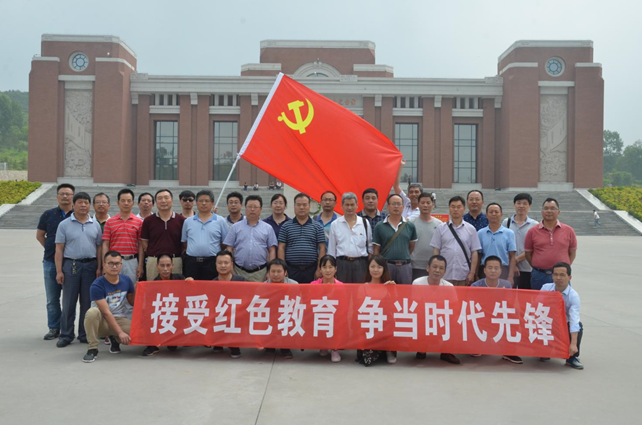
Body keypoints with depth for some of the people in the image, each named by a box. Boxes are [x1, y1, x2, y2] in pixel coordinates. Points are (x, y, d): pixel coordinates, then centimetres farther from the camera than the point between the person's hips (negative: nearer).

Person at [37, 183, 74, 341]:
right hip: (51, 262, 3)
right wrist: (51, 249, 7)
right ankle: (54, 328, 21)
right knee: (52, 299, 10)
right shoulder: (48, 215, 6)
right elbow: (39, 235, 15)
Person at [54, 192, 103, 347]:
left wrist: (99, 268, 2)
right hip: (71, 264, -2)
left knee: (87, 302, 7)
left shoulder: (95, 225, 9)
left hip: (90, 265, 2)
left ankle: (85, 334, 17)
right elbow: (59, 249, 0)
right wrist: (59, 271, -6)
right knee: (69, 302, 2)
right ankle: (66, 335, 11)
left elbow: (99, 247, 10)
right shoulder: (64, 224, 2)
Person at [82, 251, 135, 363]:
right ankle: (92, 349, -18)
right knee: (92, 312, -36)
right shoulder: (97, 285, -16)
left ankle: (114, 339, 11)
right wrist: (120, 332, -23)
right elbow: (106, 312, -19)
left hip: (120, 319, 4)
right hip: (102, 322, -4)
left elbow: (132, 301, 10)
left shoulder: (126, 280, -2)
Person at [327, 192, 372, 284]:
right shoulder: (335, 224, 5)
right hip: (342, 263, 0)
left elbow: (370, 246, 12)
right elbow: (331, 249, 7)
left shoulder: (365, 223, 7)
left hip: (360, 263, 1)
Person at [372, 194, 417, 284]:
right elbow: (376, 250, 2)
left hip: (405, 266, 2)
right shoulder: (380, 227, 1)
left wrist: (404, 257, 6)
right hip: (386, 266, -2)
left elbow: (412, 246, 14)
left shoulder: (410, 226, 6)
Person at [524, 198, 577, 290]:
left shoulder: (568, 231, 5)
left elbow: (572, 253, 11)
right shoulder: (533, 232, 3)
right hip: (539, 276, 0)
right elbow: (528, 254, 7)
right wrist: (538, 268, 1)